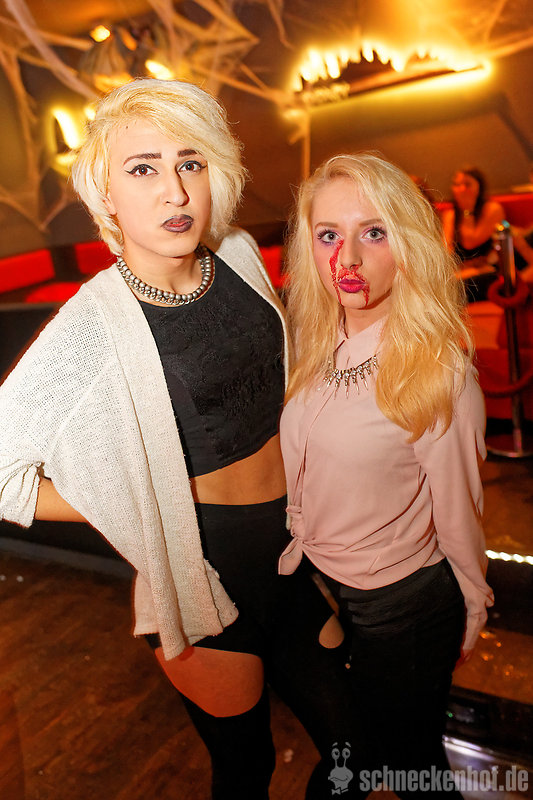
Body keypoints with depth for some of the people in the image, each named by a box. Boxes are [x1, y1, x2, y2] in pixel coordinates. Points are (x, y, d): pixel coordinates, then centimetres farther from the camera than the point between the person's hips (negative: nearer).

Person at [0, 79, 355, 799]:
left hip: (297, 539, 6)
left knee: (343, 727, 24)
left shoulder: (240, 256, -4)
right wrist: (138, 504, -14)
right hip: (213, 568, -5)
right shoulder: (95, 327, -22)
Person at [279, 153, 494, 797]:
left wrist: (471, 609, -2)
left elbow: (456, 512, -14)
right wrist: (295, 550, 11)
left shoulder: (438, 370, -26)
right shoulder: (320, 346, -7)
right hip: (318, 583, 6)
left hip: (405, 605, -5)